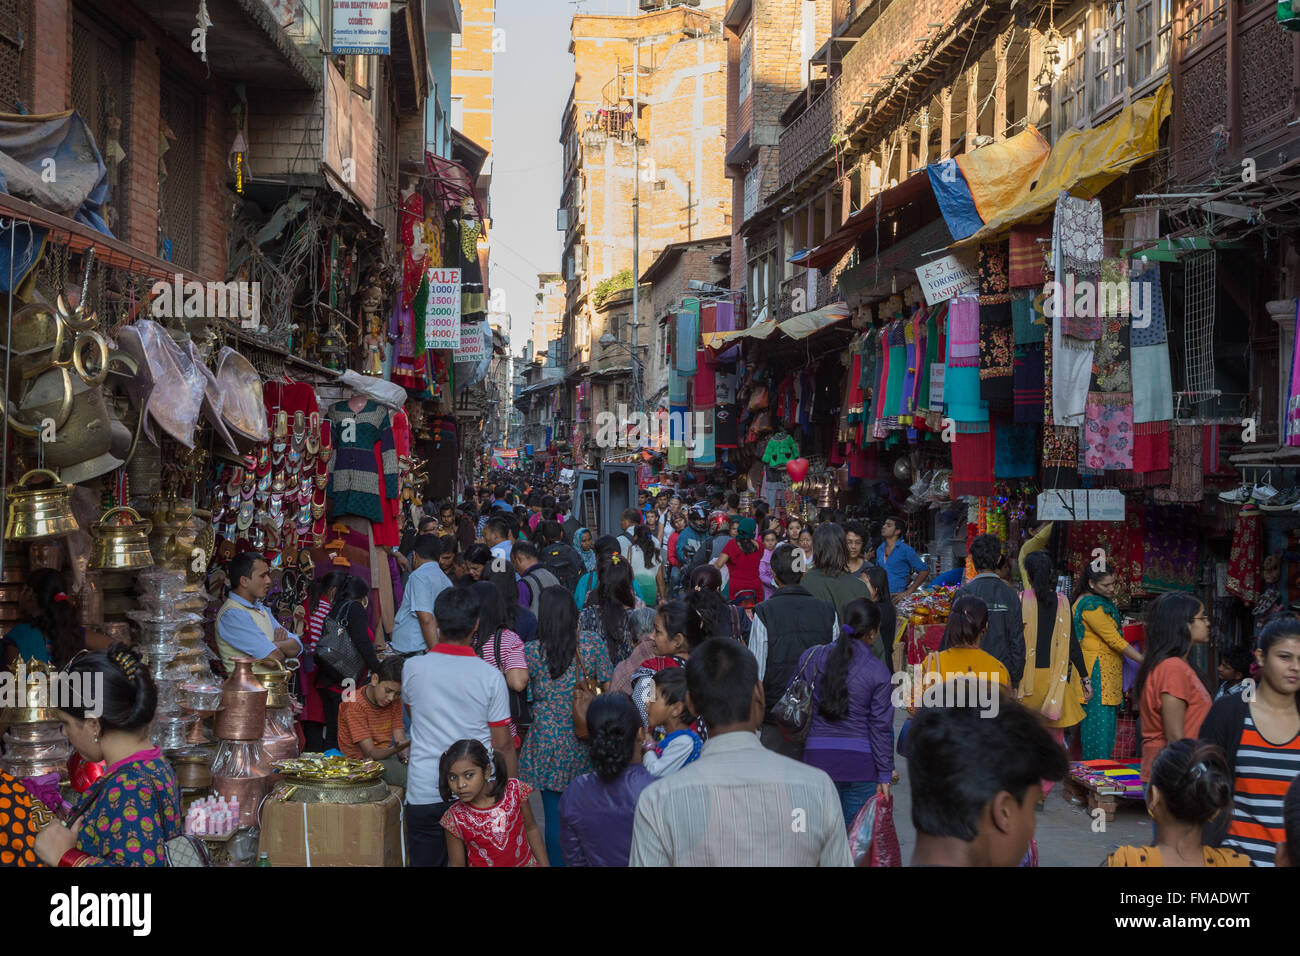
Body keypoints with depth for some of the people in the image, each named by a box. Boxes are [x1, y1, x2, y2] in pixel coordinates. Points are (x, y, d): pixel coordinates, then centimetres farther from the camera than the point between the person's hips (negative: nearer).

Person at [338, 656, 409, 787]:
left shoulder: (395, 700, 5)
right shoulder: (354, 705, -15)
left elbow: (400, 740, 0)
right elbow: (371, 752, -19)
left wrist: (405, 756, -24)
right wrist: (395, 749, -39)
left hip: (387, 757, 6)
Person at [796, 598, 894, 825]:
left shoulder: (811, 658, 0)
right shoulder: (878, 672, -6)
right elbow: (880, 726, -4)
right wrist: (885, 776, 2)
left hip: (818, 757, 2)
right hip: (860, 763, -2)